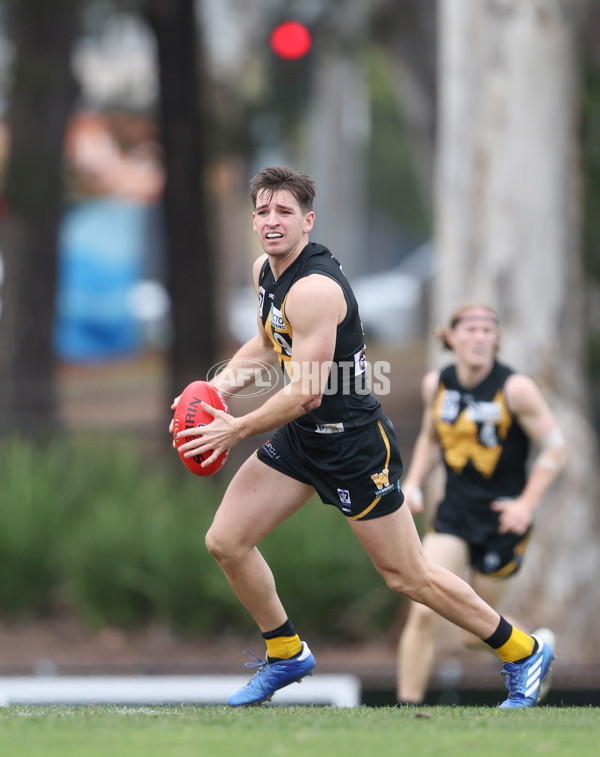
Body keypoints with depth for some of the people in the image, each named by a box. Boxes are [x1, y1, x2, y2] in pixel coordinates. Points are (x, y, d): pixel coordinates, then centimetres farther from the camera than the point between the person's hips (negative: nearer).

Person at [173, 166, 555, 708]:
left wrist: (237, 430, -16)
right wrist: (215, 387, 6)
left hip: (353, 444, -9)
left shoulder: (315, 289, -27)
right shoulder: (265, 272, 3)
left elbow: (306, 394, -27)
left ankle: (524, 654, 16)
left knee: (408, 576, 0)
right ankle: (286, 655, 23)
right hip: (300, 439, 9)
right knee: (225, 543, 3)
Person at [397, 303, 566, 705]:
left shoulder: (515, 389, -12)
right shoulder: (436, 384, 2)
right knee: (423, 612, -15)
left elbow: (555, 446, -7)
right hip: (454, 512, 3)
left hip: (502, 519, -3)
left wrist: (527, 503, -15)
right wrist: (413, 483, 4)